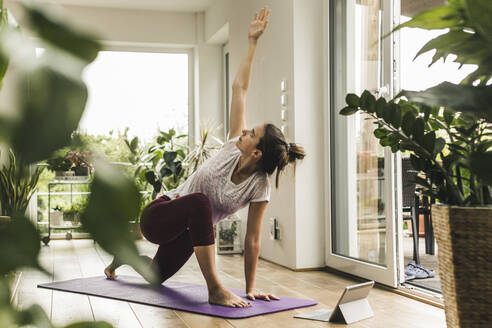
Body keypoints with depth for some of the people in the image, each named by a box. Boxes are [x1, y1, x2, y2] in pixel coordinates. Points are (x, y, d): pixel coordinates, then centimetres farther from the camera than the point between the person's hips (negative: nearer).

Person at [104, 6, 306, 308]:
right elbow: (239, 89, -16)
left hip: (188, 230, 2)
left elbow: (252, 239, -16)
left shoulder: (259, 188, -21)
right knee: (200, 202, -38)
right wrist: (252, 41, -14)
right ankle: (215, 289, -33)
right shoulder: (234, 146, -20)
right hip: (158, 216, -2)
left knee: (158, 274, 25)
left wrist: (251, 288, -15)